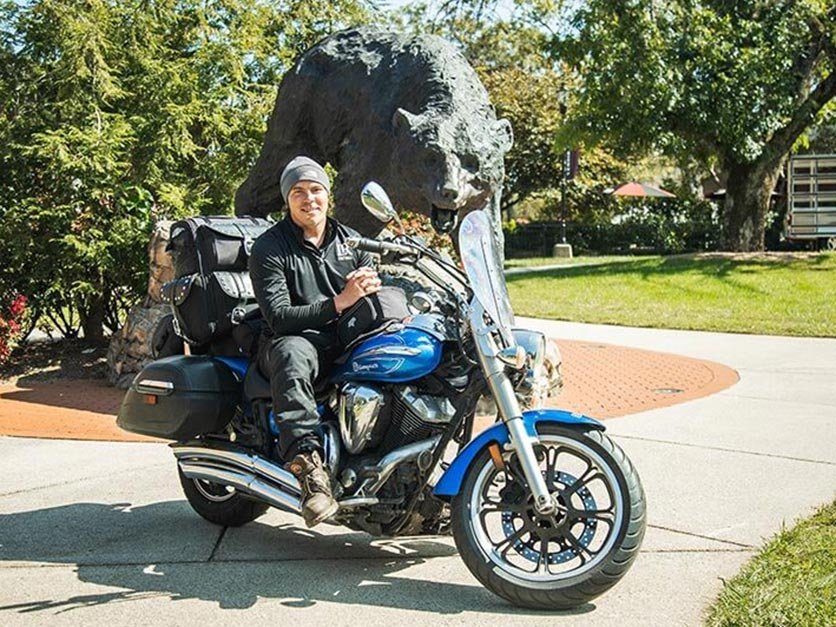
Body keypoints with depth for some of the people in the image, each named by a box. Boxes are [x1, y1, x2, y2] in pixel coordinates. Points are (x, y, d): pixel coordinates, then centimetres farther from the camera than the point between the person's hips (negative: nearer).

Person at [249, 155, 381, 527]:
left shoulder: (350, 240, 17)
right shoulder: (269, 248, -1)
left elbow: (377, 289, 16)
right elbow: (278, 316, -13)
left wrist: (372, 286, -11)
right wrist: (338, 303, -24)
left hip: (347, 341, 5)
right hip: (294, 338, -5)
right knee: (292, 354, -41)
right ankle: (308, 464, -52)